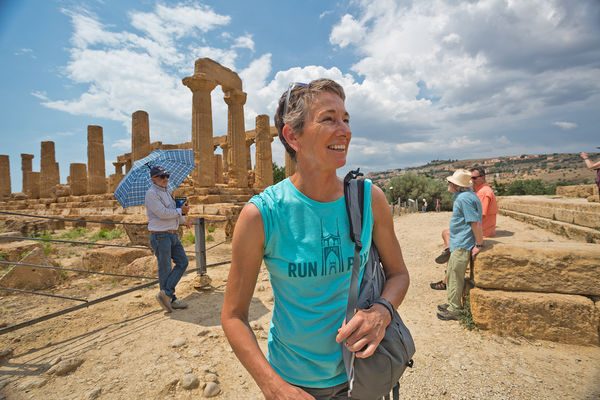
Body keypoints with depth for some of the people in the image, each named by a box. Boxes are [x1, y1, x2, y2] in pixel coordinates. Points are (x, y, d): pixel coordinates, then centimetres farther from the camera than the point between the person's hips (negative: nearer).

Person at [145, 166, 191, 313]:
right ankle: (170, 299, 13)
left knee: (183, 263, 7)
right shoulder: (151, 193, -12)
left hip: (173, 234, 9)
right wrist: (180, 211, -10)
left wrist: (184, 221, 42)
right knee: (165, 268, 1)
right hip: (160, 236, -9)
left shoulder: (167, 192, 17)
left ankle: (166, 293, 11)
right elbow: (163, 213, -22)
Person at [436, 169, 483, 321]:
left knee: (455, 276, 0)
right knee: (452, 274, 19)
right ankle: (452, 304, 33)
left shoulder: (464, 198, -21)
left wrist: (478, 245, -20)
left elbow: (476, 223, -24)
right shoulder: (464, 196, 12)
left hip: (462, 245, -11)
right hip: (459, 244, 11)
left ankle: (454, 310, 13)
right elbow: (472, 222, 20)